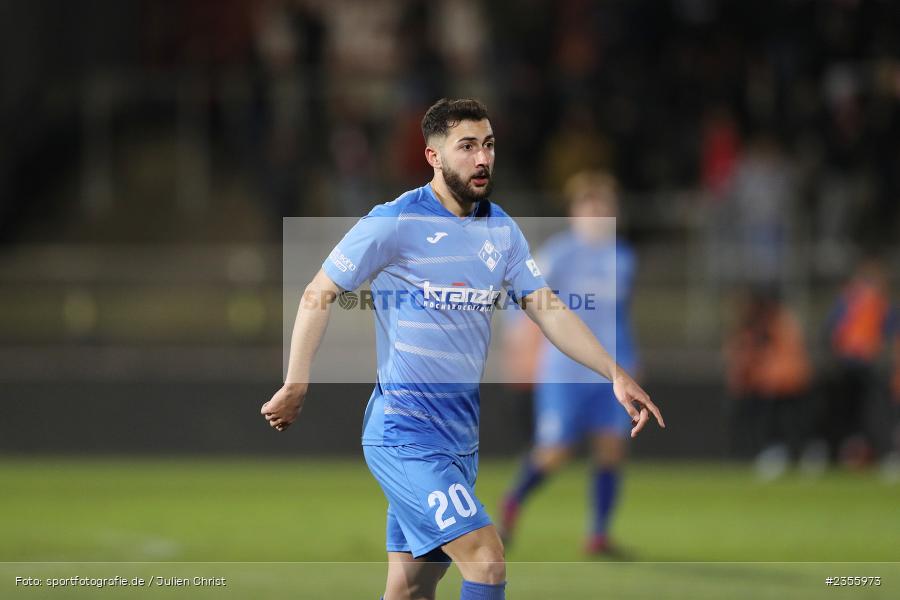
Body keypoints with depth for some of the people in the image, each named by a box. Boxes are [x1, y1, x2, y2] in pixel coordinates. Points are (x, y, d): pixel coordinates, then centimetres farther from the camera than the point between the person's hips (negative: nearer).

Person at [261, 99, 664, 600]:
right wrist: (296, 388, -4)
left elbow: (548, 311, 7)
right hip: (404, 432, -7)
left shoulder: (500, 229, 8)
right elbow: (318, 295, -4)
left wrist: (616, 374, -4)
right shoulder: (395, 224, -11)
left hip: (460, 438, 7)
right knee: (487, 559, -19)